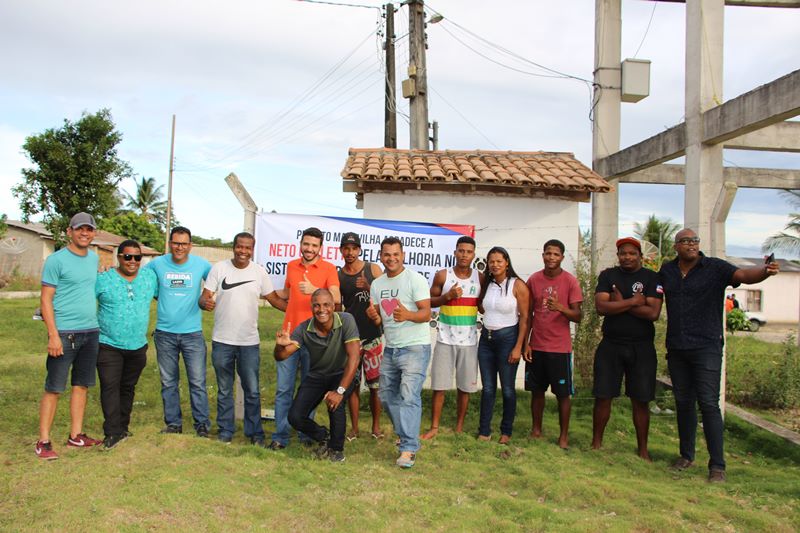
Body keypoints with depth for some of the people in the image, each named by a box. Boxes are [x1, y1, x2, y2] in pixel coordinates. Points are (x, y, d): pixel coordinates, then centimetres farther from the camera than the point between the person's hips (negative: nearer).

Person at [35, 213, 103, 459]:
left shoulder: (94, 258, 12)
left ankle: (76, 436, 22)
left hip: (91, 332, 7)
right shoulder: (56, 260, -8)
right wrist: (53, 335, -15)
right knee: (54, 388, 0)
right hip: (64, 333, -6)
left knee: (82, 385, 12)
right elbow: (46, 300, -10)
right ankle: (43, 442, 9)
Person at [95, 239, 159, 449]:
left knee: (128, 387, 14)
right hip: (109, 345, -4)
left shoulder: (150, 277, 4)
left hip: (138, 346, 4)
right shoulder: (103, 279, -7)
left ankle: (122, 427, 27)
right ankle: (113, 432, -5)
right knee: (110, 387, -8)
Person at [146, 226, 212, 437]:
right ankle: (173, 423, 24)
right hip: (165, 333, 2)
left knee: (198, 382, -1)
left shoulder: (201, 264, -2)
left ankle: (202, 424, 10)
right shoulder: (158, 264, 0)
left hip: (192, 333, -1)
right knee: (168, 382, 12)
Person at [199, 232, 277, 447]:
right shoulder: (219, 268, -3)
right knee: (224, 391, 13)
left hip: (250, 342, 0)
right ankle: (225, 431, 26)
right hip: (222, 341, 0)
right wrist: (205, 302, -29)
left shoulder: (259, 272, 0)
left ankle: (255, 433, 20)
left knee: (252, 391, 7)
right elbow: (205, 296, -5)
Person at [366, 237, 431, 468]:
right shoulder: (377, 284, 10)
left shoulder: (415, 280, -9)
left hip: (415, 347, -7)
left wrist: (408, 315, -35)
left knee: (409, 396, -15)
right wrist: (374, 316, -10)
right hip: (390, 348, 7)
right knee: (387, 396, 13)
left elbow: (426, 313, -15)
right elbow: (379, 319, 14)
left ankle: (409, 449, -10)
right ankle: (407, 435, 31)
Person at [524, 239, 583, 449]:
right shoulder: (533, 279, 3)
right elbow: (528, 314, 8)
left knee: (562, 393, 4)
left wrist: (560, 307, -28)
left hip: (560, 347, -3)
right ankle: (536, 429, 24)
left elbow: (578, 316, -9)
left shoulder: (570, 281, -6)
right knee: (536, 390, 10)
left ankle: (564, 435, 16)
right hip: (536, 346, 3)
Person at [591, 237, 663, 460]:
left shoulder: (651, 278, 0)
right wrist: (633, 302, -13)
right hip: (610, 344, 1)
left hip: (641, 348, -1)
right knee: (603, 396, 4)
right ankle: (596, 443, 18)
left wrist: (619, 303, -11)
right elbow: (601, 307, -11)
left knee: (641, 400, 5)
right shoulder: (608, 276, 4)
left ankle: (643, 449, 18)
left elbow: (653, 313, -13)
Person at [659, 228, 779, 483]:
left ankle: (717, 465, 1)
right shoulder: (666, 271, 8)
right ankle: (686, 455, 28)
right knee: (683, 403, 14)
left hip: (706, 348, -4)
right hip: (676, 348, 4)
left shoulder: (715, 268, -6)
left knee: (709, 404, -7)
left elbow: (743, 275, -22)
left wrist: (765, 271, -42)